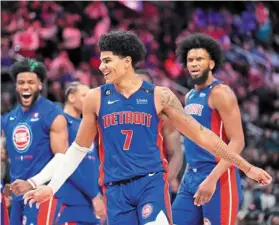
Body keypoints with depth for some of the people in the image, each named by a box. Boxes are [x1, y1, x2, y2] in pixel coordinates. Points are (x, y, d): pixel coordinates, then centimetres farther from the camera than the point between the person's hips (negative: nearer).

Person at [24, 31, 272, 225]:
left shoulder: (158, 95, 1)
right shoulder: (96, 98, 6)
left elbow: (200, 133, 4)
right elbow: (79, 148, 18)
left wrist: (247, 167, 3)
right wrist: (52, 187, 15)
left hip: (152, 181, -2)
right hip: (116, 188, 2)